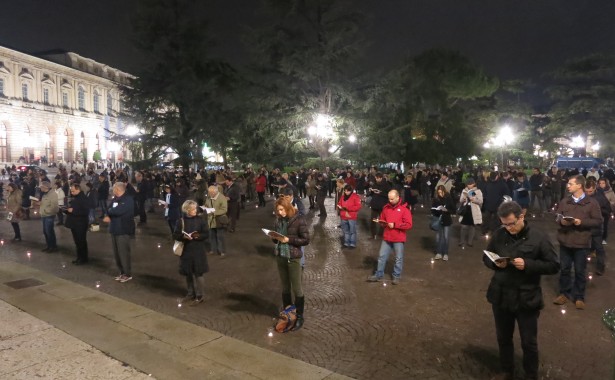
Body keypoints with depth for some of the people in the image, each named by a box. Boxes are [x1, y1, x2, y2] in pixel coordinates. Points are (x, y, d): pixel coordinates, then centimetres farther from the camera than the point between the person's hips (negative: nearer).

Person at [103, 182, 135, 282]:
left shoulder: (128, 199, -16)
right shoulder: (115, 199, 11)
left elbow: (117, 211, -27)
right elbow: (109, 210, 8)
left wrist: (109, 211, -7)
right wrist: (108, 216, -14)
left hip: (123, 230, -8)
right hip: (115, 229, 8)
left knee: (123, 252, -4)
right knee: (116, 253, 14)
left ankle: (128, 274, 8)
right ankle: (122, 272, 26)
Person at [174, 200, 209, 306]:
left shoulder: (200, 220, -3)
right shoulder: (181, 221, 0)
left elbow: (206, 234, -2)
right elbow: (175, 235, 0)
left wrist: (198, 236, -20)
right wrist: (183, 236, -19)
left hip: (198, 251, -2)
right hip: (186, 251, 2)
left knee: (198, 273, -1)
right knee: (188, 274, 12)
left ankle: (199, 296, 9)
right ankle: (191, 294, 28)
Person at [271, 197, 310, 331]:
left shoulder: (298, 220, -13)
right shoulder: (279, 220, 4)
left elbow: (306, 240, -13)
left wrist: (289, 240, -21)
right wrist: (275, 238, -9)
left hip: (293, 258, -5)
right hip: (280, 257, 5)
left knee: (297, 288, 5)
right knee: (285, 287, 17)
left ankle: (300, 317, 18)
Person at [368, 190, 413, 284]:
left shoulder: (404, 208, -11)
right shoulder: (386, 207, 5)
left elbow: (408, 225, -16)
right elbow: (382, 219, 17)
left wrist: (394, 225, -19)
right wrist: (380, 221, -7)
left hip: (398, 238, -4)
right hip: (387, 237, 5)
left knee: (398, 258, 8)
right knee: (382, 256, 9)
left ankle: (397, 276, 23)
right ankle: (379, 275, 20)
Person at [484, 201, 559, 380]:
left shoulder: (538, 237, -12)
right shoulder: (499, 235, -3)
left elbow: (554, 266, -9)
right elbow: (486, 257, 8)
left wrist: (528, 264, -23)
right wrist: (495, 263, -15)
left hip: (526, 299, -3)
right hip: (500, 296, 3)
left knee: (529, 343, 12)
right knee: (503, 338, 19)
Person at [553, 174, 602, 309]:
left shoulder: (592, 202, -6)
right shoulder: (565, 201, 6)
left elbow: (598, 221, -7)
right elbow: (557, 216, 12)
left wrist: (582, 222, -20)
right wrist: (561, 221, -10)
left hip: (581, 243, -3)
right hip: (565, 241, 3)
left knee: (580, 271, 8)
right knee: (564, 269, 12)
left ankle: (579, 297, 22)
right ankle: (564, 293, 27)